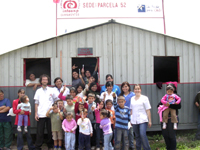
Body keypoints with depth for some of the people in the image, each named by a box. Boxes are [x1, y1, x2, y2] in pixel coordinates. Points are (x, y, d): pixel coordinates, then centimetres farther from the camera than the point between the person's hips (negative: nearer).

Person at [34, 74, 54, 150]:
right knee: (40, 132, 2)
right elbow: (36, 103, 8)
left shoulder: (52, 90, 6)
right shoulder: (38, 91, 9)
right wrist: (36, 113, 0)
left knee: (50, 131, 5)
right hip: (40, 115, 0)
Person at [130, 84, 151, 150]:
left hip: (143, 120, -4)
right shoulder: (132, 98, 12)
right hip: (134, 121, 4)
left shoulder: (144, 98, 1)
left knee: (143, 135, -16)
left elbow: (148, 110, -2)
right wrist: (131, 120, 12)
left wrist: (149, 120, -5)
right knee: (137, 136, 8)